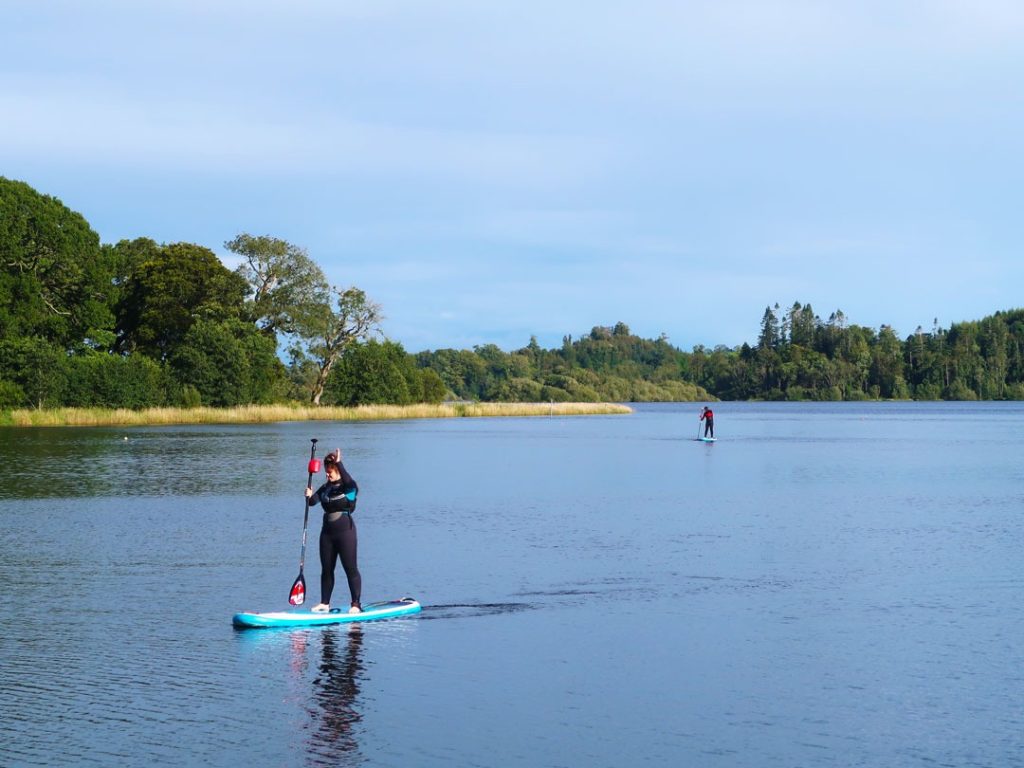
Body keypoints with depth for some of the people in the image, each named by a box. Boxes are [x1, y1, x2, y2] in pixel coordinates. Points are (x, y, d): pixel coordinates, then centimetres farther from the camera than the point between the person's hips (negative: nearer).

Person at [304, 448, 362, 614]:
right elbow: (313, 502, 4)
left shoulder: (349, 487, -7)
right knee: (326, 569, 9)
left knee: (350, 568, -5)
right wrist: (309, 496, -17)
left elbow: (348, 481, -30)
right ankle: (324, 603, 16)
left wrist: (339, 463, -33)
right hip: (327, 532, 6)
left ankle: (356, 604, -2)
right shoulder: (325, 488, 12)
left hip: (345, 531, -6)